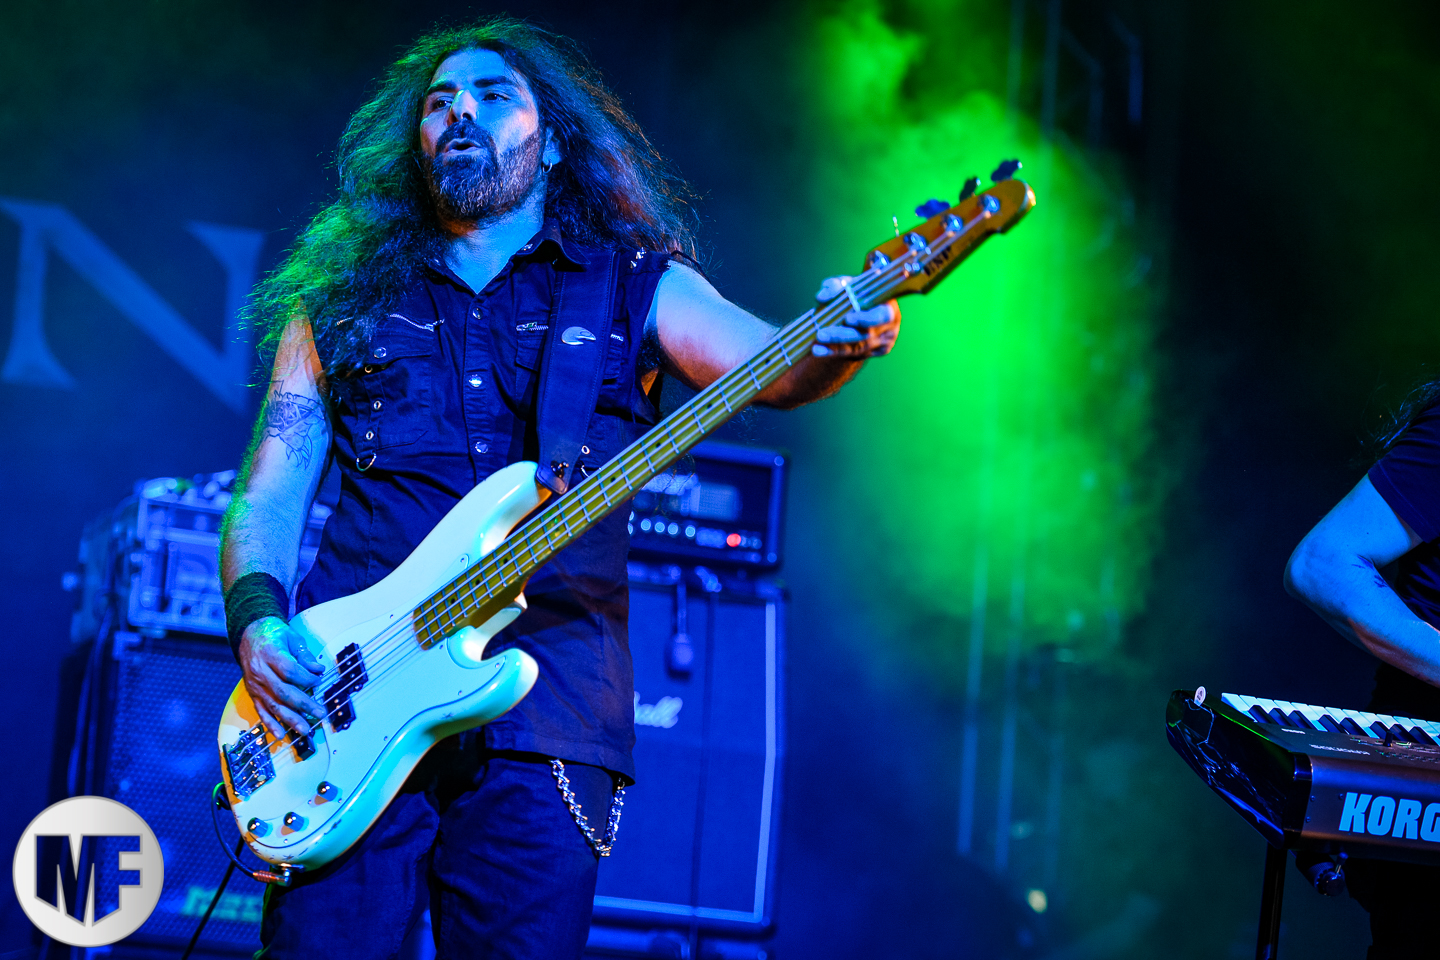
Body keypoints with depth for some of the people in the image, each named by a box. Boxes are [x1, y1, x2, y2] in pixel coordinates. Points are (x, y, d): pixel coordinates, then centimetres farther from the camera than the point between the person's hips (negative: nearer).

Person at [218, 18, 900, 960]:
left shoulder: (635, 288, 13)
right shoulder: (341, 298, 18)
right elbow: (268, 496, 16)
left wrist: (839, 344, -29)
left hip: (544, 712, -1)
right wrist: (256, 622, -4)